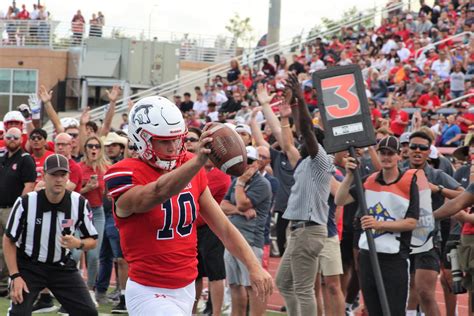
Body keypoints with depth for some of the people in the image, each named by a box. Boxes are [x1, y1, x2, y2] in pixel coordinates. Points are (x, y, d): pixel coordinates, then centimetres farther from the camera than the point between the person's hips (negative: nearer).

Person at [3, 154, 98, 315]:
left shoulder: (80, 203, -12)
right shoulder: (25, 203, -18)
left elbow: (92, 240, -1)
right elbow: (9, 240, -7)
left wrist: (79, 244, -24)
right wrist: (15, 276, -14)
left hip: (62, 267, 3)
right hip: (28, 266, -3)